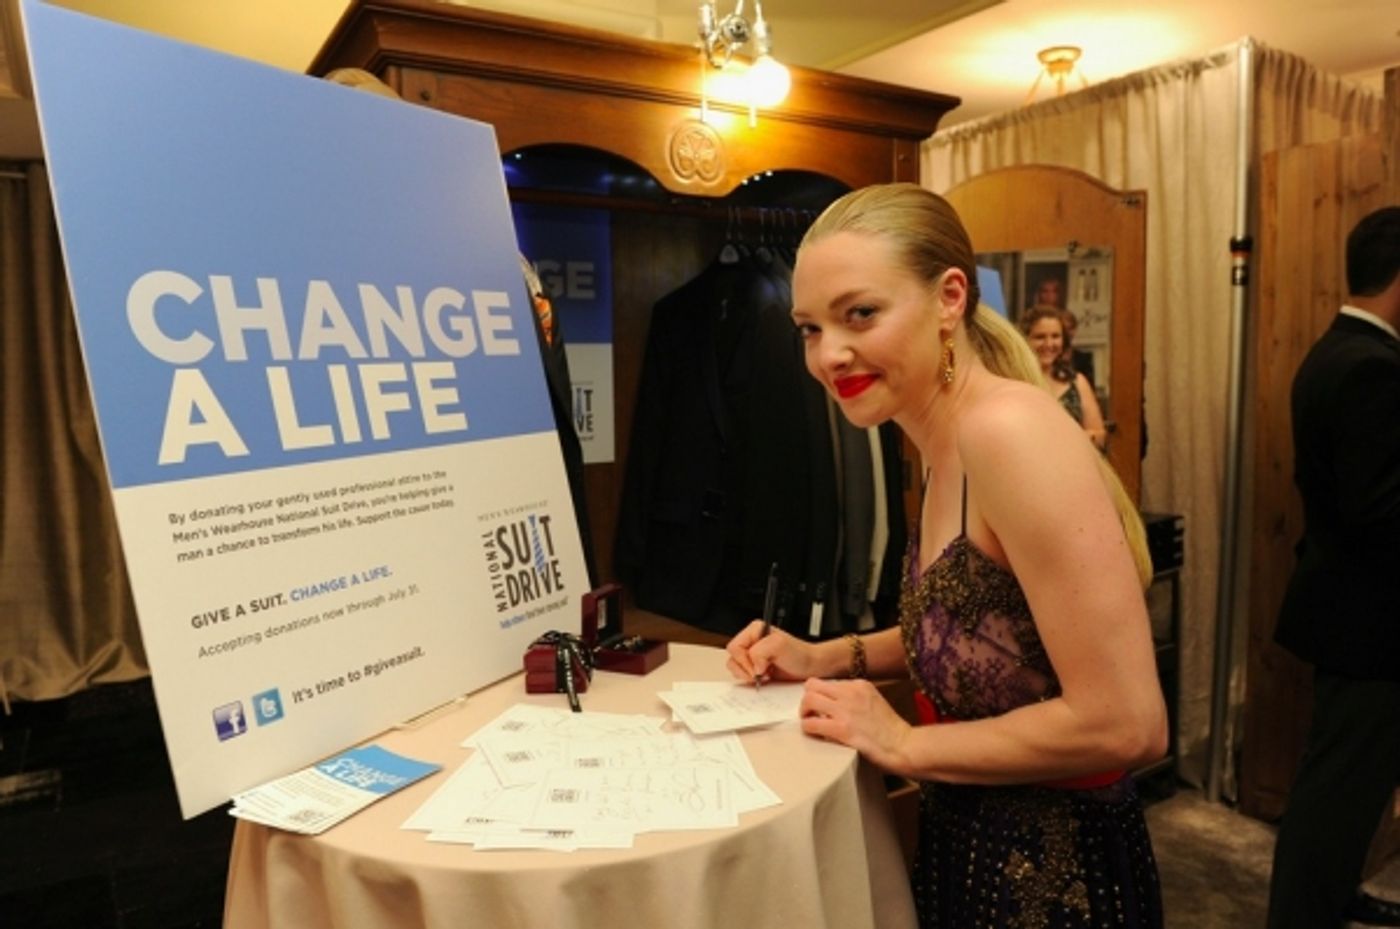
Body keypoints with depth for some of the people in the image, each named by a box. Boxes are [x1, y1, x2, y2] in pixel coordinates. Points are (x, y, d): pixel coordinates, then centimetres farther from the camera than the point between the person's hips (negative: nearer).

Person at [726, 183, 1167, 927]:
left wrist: (906, 745, -18)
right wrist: (827, 658, 2)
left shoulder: (1006, 428, -27)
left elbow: (1124, 723, -28)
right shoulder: (945, 444, 0)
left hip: (1052, 868, -8)